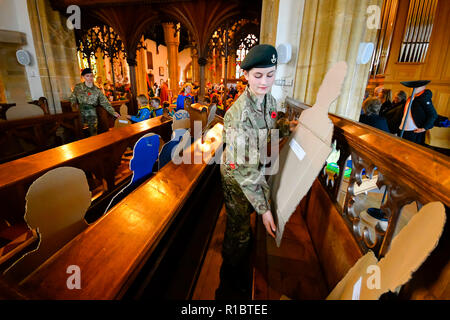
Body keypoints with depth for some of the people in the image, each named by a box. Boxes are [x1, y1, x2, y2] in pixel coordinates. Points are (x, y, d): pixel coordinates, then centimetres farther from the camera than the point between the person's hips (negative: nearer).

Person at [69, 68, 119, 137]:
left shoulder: (97, 90, 2)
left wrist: (113, 112, -12)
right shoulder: (78, 87, 4)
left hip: (92, 115, 0)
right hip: (80, 114, 0)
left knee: (93, 135, 2)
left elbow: (105, 102, -2)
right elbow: (72, 99, 9)